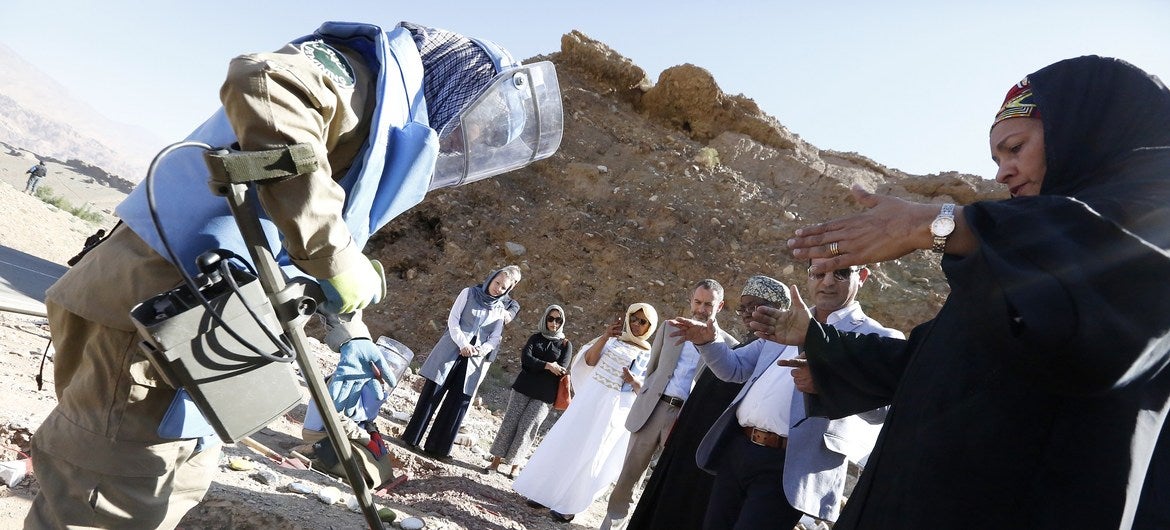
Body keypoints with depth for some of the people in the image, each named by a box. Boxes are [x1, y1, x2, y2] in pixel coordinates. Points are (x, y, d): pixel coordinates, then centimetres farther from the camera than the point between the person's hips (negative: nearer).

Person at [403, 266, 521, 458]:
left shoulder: (501, 309, 9)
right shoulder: (469, 293, 2)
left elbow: (495, 338, 5)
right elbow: (452, 320, -5)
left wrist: (481, 350, -15)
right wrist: (463, 344, -18)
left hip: (474, 360, 3)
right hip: (451, 351, -3)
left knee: (459, 403, 1)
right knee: (431, 395, 1)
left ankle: (438, 446, 9)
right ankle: (412, 437, 12)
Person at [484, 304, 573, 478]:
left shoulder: (566, 344, 5)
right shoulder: (536, 338, 11)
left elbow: (562, 370, -8)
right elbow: (525, 359, -4)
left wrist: (535, 366, -7)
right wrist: (547, 366, -17)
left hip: (544, 395, -2)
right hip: (523, 388, 2)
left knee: (526, 428, -5)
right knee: (509, 423, -2)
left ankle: (514, 465, 7)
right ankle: (496, 461, 6)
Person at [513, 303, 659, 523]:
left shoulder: (650, 356, 0)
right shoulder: (613, 339, 6)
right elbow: (589, 360, -3)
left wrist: (634, 382, -23)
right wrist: (605, 336, -14)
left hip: (616, 410, -2)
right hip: (590, 399, 3)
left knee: (589, 457, 1)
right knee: (565, 445, 5)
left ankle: (568, 505, 11)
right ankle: (546, 491, 18)